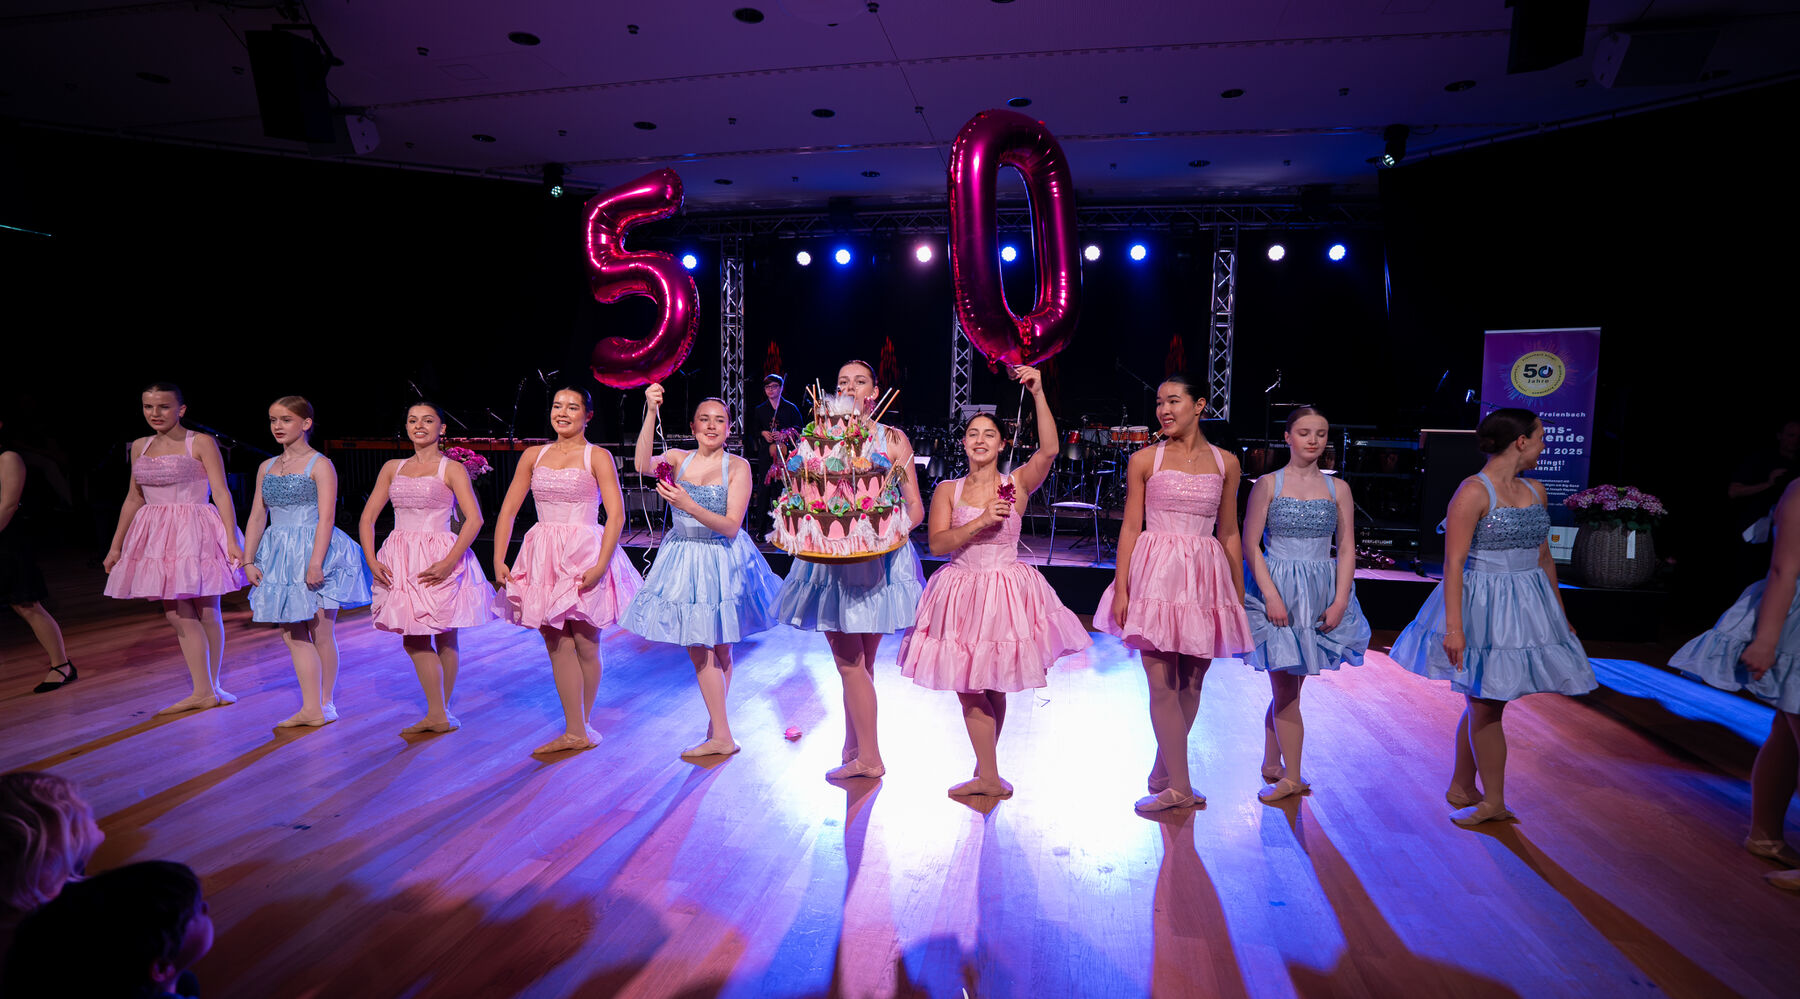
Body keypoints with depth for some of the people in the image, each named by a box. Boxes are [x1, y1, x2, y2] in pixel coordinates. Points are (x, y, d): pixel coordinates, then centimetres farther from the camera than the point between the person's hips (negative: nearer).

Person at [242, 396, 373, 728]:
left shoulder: (320, 465, -6)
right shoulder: (267, 467, 13)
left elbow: (326, 517, -13)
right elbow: (257, 516, 13)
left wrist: (315, 563, -20)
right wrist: (248, 560, 5)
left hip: (315, 552, -6)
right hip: (279, 556, 6)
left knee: (321, 633, 2)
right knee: (292, 634, 4)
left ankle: (326, 703, 16)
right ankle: (311, 709, 8)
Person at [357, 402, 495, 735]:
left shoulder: (452, 469, -3)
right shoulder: (393, 468, 11)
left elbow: (474, 519, -12)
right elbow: (367, 517, 11)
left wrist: (448, 563, -20)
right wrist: (371, 560, -3)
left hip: (439, 561, -5)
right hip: (400, 561, 5)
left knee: (444, 637, 6)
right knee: (412, 639, 6)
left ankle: (440, 712, 19)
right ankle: (438, 714, 16)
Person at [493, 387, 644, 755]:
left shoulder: (598, 457, -3)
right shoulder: (533, 455, 10)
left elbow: (616, 515, -11)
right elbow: (508, 510, 10)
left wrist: (600, 566, -19)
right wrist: (498, 560, 1)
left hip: (584, 556, -4)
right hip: (542, 558, 4)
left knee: (585, 645, 5)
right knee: (557, 644, 5)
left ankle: (582, 724, 24)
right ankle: (576, 731, 12)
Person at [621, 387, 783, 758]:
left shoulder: (738, 466, -9)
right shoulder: (678, 459, 2)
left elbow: (731, 526, -15)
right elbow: (643, 465, -20)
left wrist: (689, 506, -29)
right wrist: (650, 414, -26)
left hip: (722, 560, -4)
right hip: (685, 558, 4)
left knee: (718, 649, 4)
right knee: (699, 648, 9)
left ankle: (719, 733, 18)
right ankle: (720, 733, 22)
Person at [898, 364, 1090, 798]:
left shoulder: (1017, 484, -3)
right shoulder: (947, 490, 1)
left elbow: (1049, 450, -19)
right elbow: (937, 543, -8)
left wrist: (1038, 393, -23)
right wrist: (981, 521, -19)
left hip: (1006, 592, -2)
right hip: (961, 593, 2)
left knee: (992, 688, 8)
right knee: (968, 688, 8)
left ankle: (986, 774, 25)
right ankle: (988, 776, 25)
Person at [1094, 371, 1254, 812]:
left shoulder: (1225, 463, 8)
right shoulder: (1144, 460, 2)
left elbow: (1230, 535, 11)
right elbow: (1130, 528, 2)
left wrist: (1239, 598, 11)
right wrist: (1121, 590, -4)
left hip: (1205, 578, 2)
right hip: (1156, 576, -2)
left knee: (1191, 686, 8)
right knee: (1162, 685, -2)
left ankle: (1163, 779, 23)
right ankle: (1180, 787, 8)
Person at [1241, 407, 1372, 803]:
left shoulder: (1338, 488, 7)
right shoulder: (1268, 484, -1)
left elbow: (1346, 549, 6)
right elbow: (1251, 544, -4)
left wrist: (1340, 601, -4)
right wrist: (1272, 596, -13)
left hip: (1322, 593, 3)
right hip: (1277, 588, -3)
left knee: (1286, 686, 8)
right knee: (1286, 689, -2)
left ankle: (1271, 764, 25)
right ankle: (1292, 776, 10)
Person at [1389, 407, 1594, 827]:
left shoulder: (1535, 490, 10)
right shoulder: (1473, 492, -14)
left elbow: (1544, 557, 19)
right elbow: (1453, 563, -17)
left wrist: (1559, 612, 21)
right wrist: (1454, 626, -22)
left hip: (1525, 606, 7)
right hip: (1482, 606, -7)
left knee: (1484, 703, 14)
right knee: (1483, 705, 4)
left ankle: (1461, 789, 27)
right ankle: (1494, 801, 17)